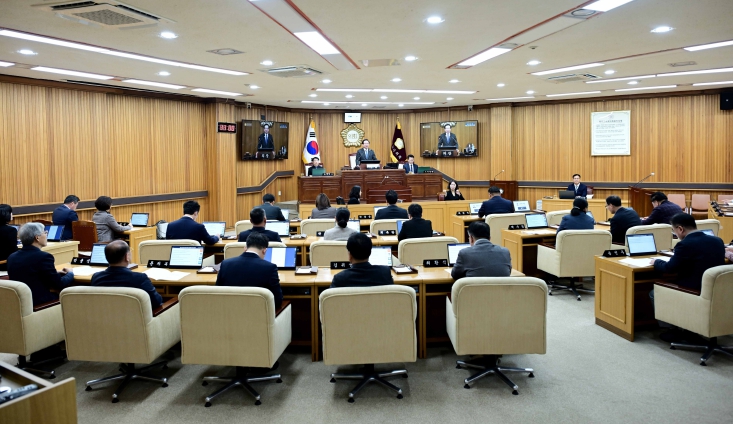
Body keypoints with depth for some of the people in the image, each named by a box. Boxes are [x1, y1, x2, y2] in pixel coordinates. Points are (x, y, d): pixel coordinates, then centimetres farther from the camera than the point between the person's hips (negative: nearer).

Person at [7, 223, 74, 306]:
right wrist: (70, 274, 8)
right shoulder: (43, 257, -17)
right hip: (40, 303, -7)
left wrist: (56, 274, 16)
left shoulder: (12, 257, 5)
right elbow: (59, 285, -11)